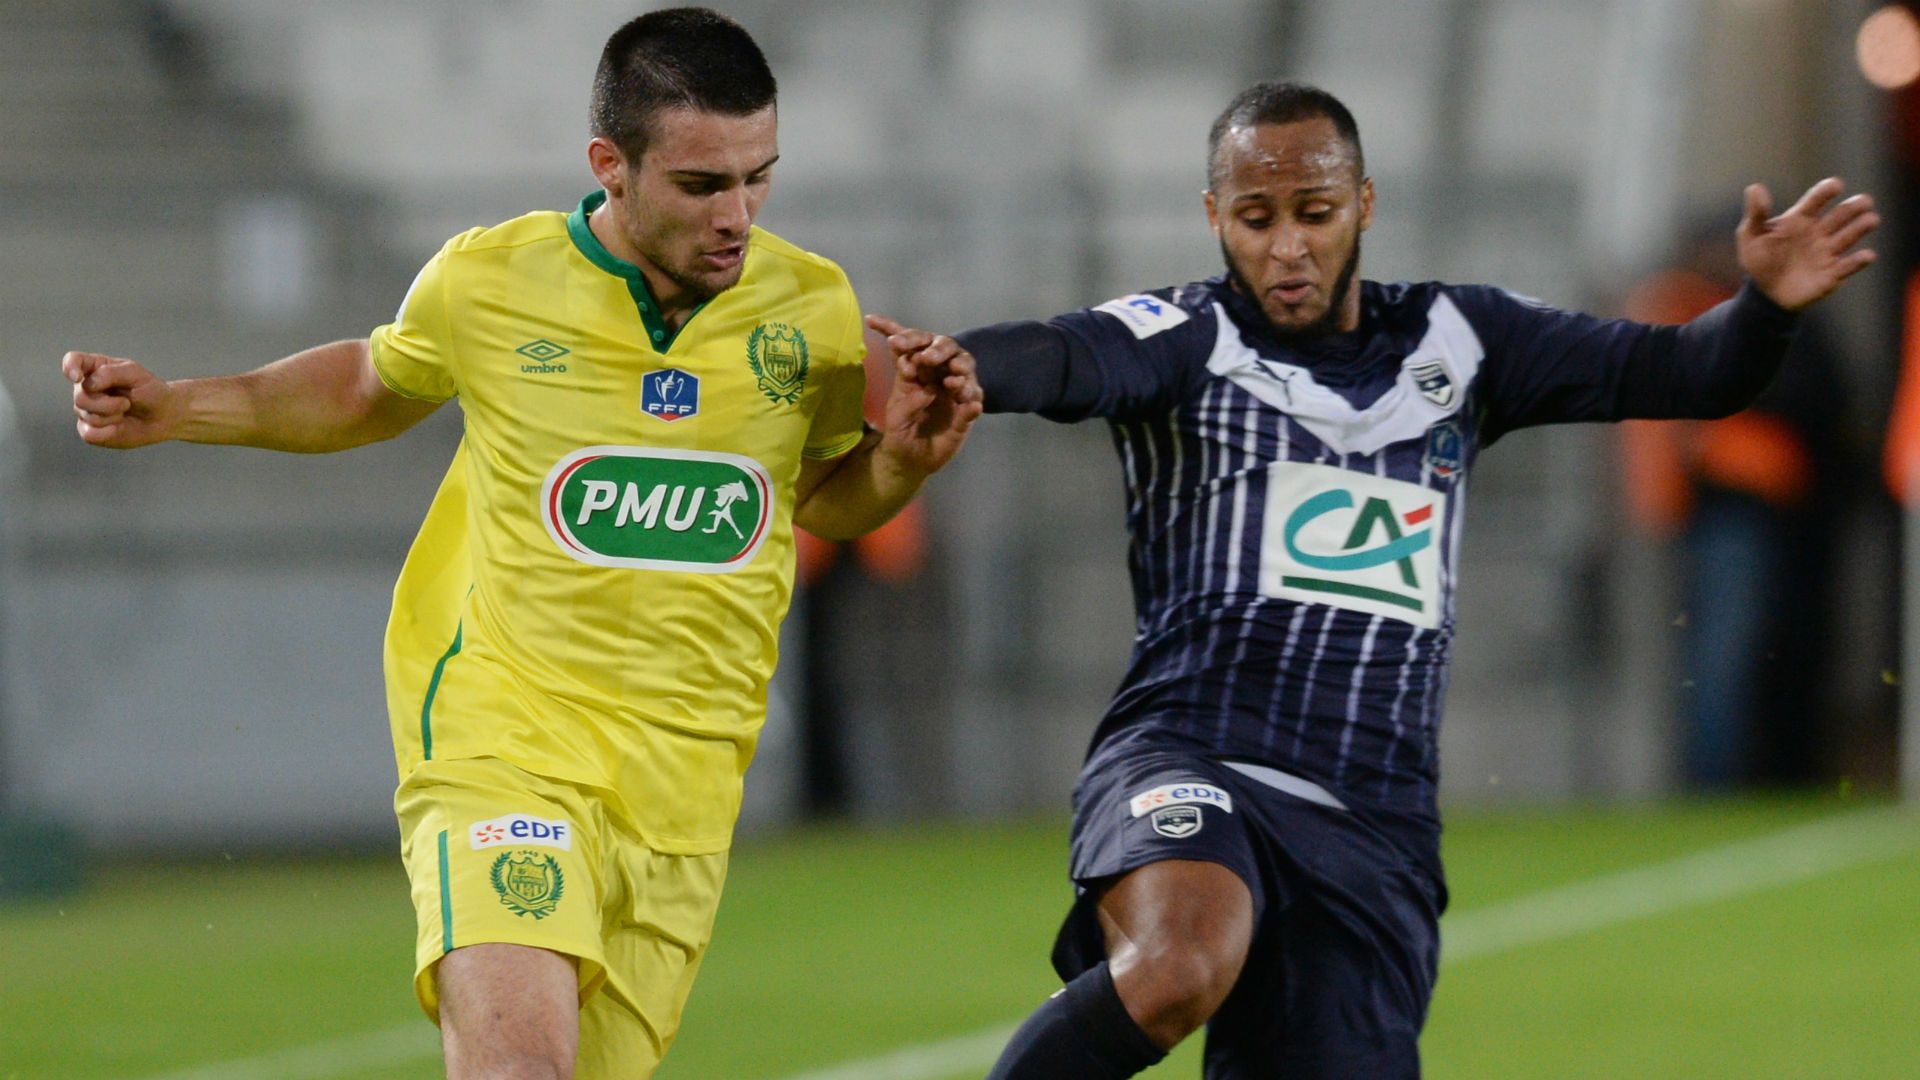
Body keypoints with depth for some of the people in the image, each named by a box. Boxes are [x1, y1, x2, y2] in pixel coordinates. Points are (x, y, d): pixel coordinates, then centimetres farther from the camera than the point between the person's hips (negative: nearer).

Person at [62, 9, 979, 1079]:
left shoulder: (813, 309, 2)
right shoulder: (486, 282, -2)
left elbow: (826, 497, 21)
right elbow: (374, 388, 21)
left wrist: (901, 460, -1)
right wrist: (175, 409, 11)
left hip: (685, 786, 3)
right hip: (505, 741, -3)